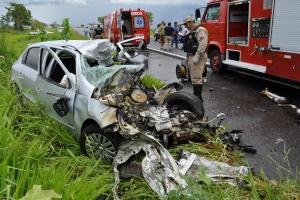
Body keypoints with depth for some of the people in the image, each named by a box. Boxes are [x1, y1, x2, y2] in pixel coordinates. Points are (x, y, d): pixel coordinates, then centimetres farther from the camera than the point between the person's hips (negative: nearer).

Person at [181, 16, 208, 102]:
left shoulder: (200, 30, -10)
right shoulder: (191, 32, 21)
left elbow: (202, 44, -22)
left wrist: (197, 56, -26)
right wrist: (188, 57, 23)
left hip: (197, 57, -10)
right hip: (191, 57, 10)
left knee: (196, 78, -12)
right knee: (193, 77, 14)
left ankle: (198, 98, -9)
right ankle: (195, 95, 23)